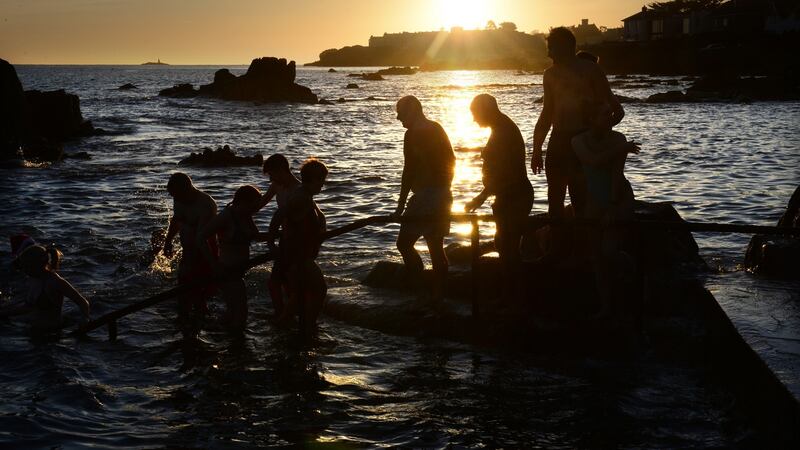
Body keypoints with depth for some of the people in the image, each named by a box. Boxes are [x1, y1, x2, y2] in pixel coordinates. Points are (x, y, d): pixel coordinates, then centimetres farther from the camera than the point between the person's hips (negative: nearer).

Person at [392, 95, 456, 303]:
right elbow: (451, 161, 21)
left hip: (425, 195, -9)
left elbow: (409, 171, -16)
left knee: (404, 243, -3)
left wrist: (401, 205, -14)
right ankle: (438, 295, 15)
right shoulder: (438, 129, 15)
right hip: (443, 196, 9)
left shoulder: (413, 134, -13)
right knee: (436, 247, 12)